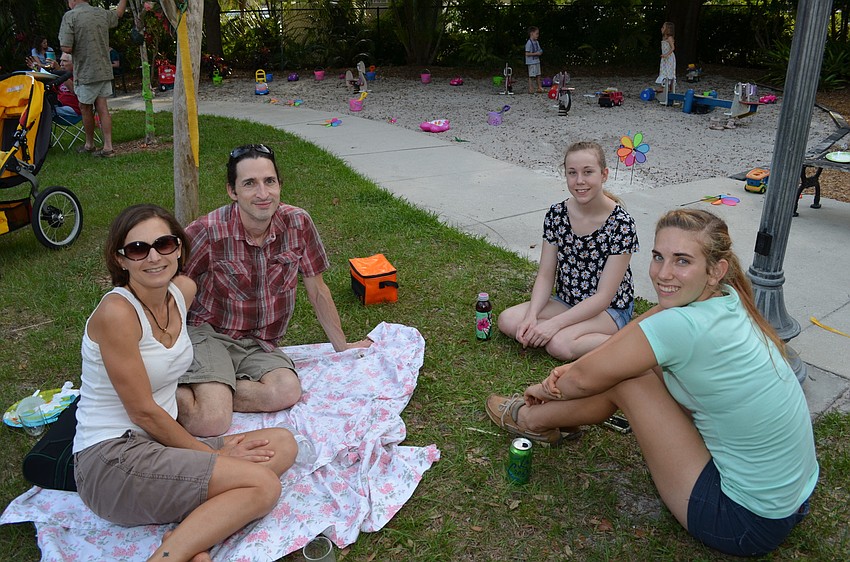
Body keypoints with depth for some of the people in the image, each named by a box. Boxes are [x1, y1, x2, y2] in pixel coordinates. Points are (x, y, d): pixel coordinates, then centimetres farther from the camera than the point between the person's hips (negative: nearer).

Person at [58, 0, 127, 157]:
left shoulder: (70, 16, -12)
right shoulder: (102, 13, 5)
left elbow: (66, 48, -17)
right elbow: (119, 13, 28)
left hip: (86, 73, -5)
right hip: (105, 70, 5)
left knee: (86, 108, 11)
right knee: (102, 107, 5)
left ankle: (89, 144, 25)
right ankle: (108, 146, 0)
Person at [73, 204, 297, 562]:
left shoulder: (183, 290, 4)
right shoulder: (116, 312, -18)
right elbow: (143, 411, -15)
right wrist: (210, 453, -6)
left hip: (159, 445, 8)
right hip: (111, 457, -8)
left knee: (283, 444, -1)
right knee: (263, 485, -19)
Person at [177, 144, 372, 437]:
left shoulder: (298, 224, -6)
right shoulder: (208, 232, -15)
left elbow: (317, 291, 6)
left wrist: (342, 346, 14)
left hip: (261, 344, 5)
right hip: (208, 333, -4)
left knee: (287, 391, -28)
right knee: (211, 422, -29)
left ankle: (199, 393, -9)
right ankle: (173, 394, 2)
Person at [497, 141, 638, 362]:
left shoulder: (621, 224, -20)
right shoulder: (557, 214, -6)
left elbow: (604, 296, -21)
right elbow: (545, 276, -4)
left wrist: (554, 324, -26)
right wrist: (532, 316, -21)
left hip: (610, 310, -6)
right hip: (566, 301, 6)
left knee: (560, 344, -32)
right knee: (507, 321, -16)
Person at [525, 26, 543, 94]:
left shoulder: (537, 42, 12)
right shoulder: (529, 43, -15)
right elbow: (527, 53, -19)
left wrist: (540, 52, -1)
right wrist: (536, 53, -20)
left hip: (537, 61, 8)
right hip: (531, 62, -8)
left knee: (538, 75, 10)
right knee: (531, 76, -4)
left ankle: (539, 88, 16)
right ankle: (531, 89, 1)